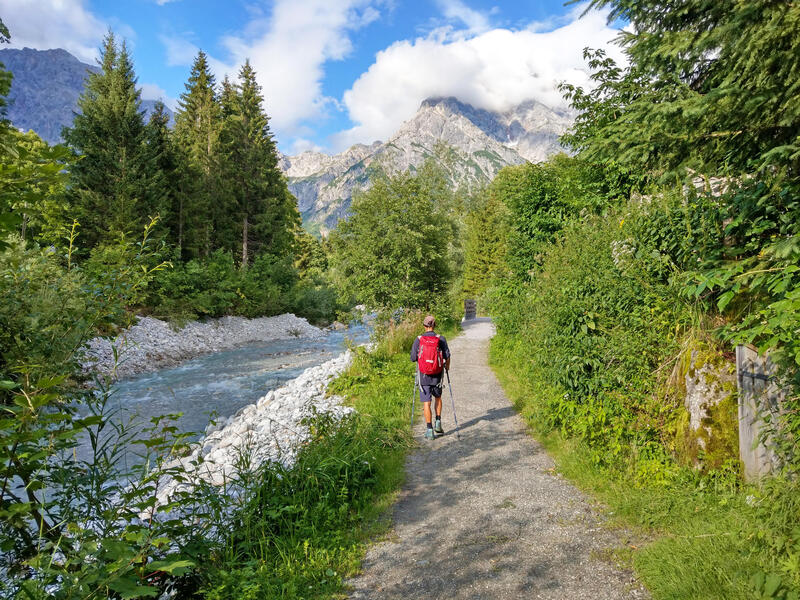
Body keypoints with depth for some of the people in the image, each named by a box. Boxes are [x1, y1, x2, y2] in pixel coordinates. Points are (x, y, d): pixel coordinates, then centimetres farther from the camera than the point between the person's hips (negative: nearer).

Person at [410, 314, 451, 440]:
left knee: (426, 403, 3)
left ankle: (429, 430, 2)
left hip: (423, 375, -1)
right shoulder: (441, 339, -5)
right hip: (437, 375, 1)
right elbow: (447, 356, -6)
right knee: (438, 398, 25)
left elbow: (413, 358, -2)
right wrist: (447, 366, 14)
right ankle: (438, 422, 19)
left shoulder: (418, 340, -5)